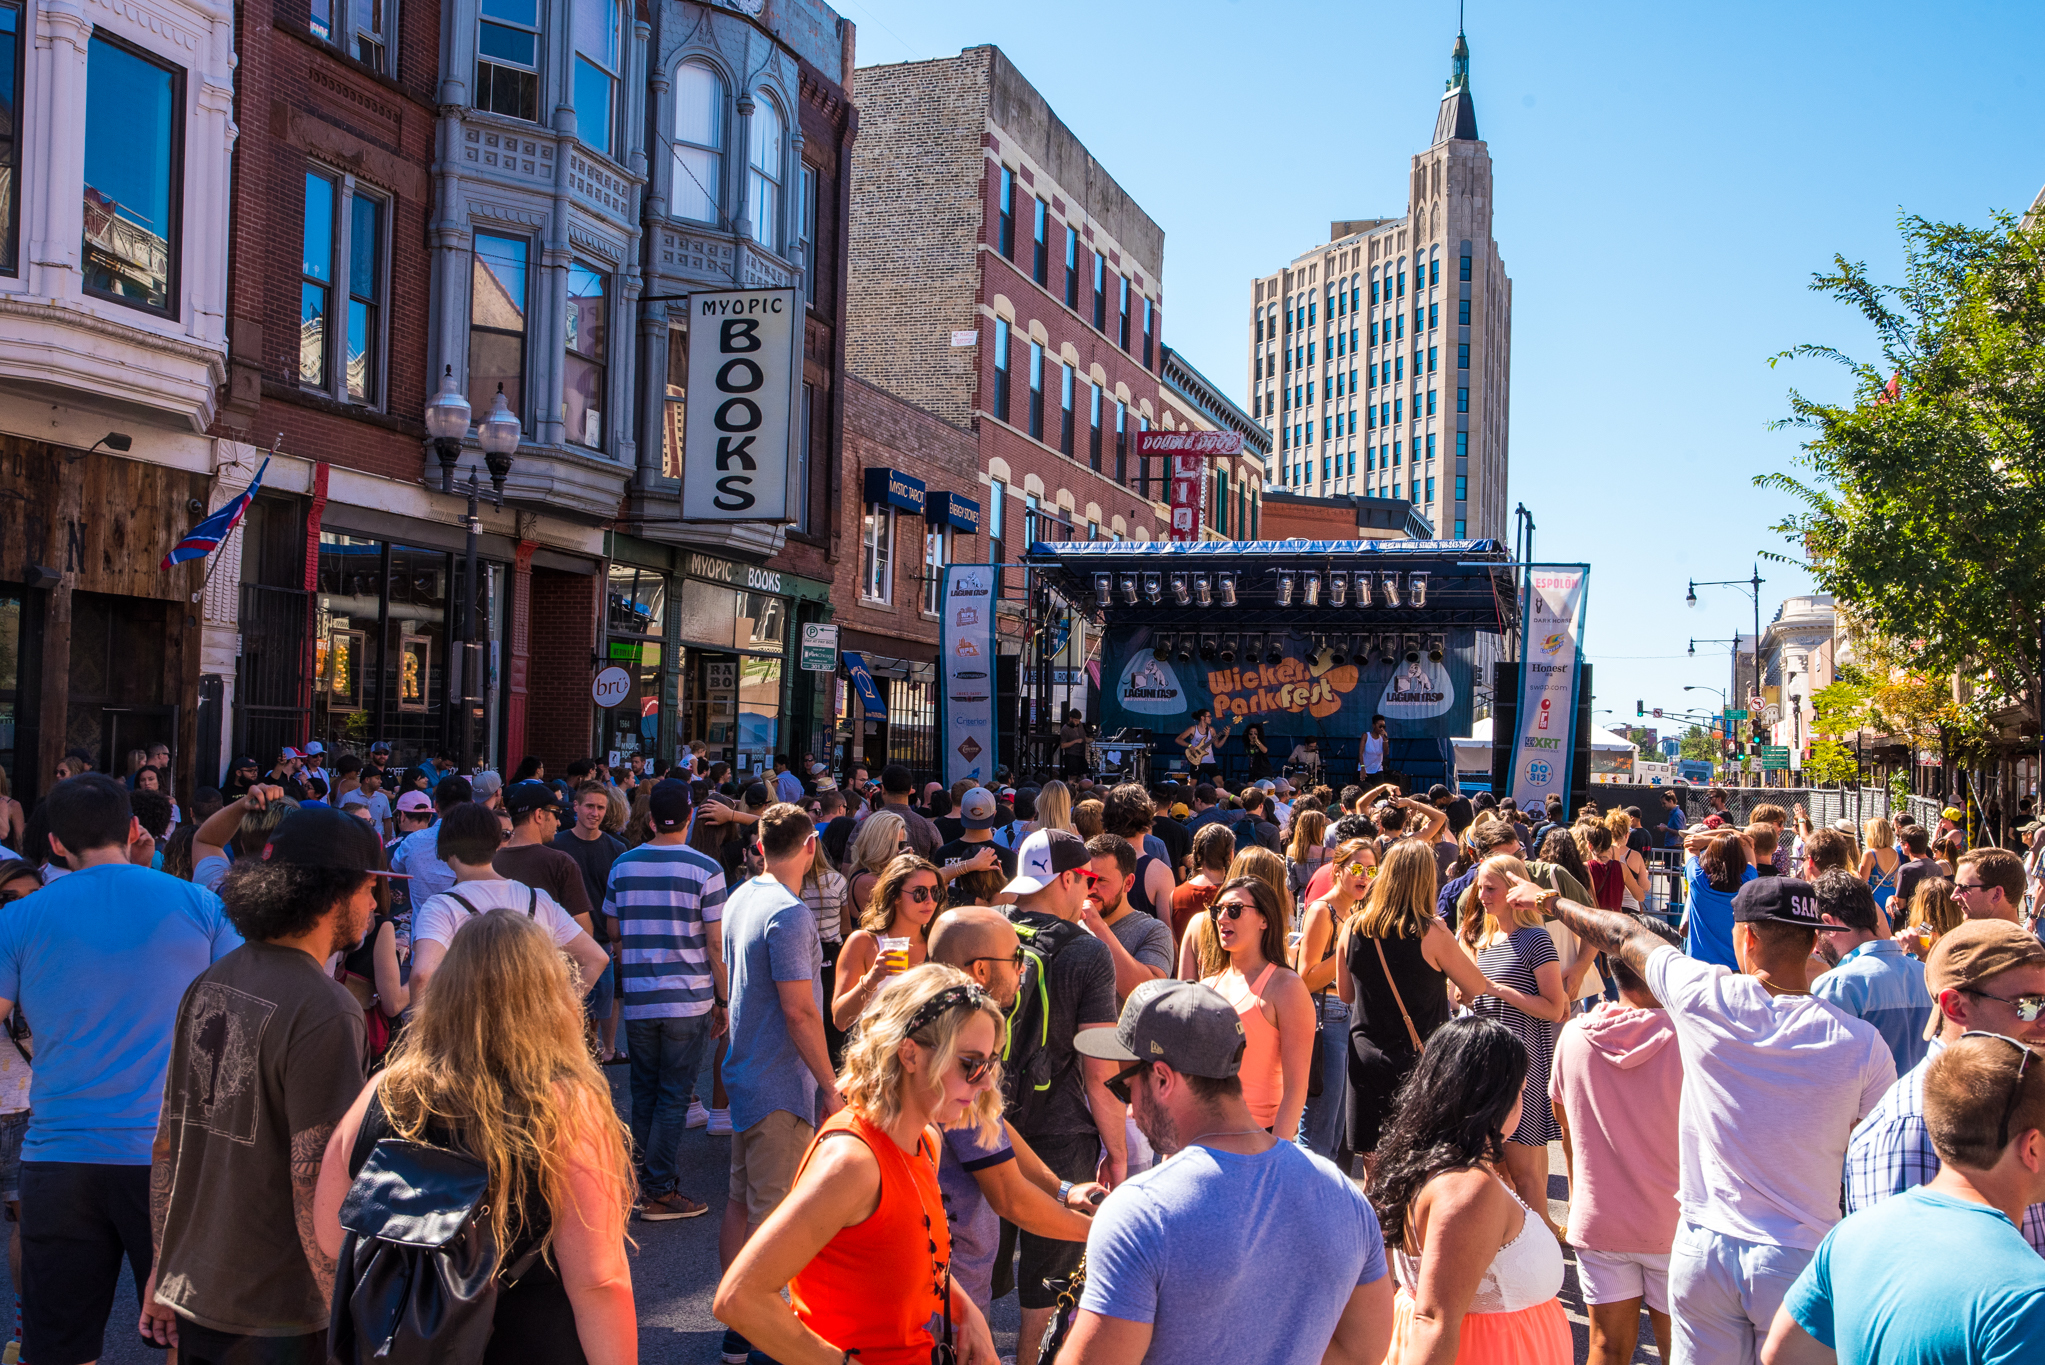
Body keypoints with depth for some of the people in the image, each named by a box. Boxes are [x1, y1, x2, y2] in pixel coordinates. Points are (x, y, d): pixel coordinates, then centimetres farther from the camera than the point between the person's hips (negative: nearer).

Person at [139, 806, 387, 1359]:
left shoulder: (209, 985, 4)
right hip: (276, 1319, -7)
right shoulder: (325, 1011, -20)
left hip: (190, 1296, 7)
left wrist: (162, 1273, 18)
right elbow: (314, 1183, -23)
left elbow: (167, 1143, 10)